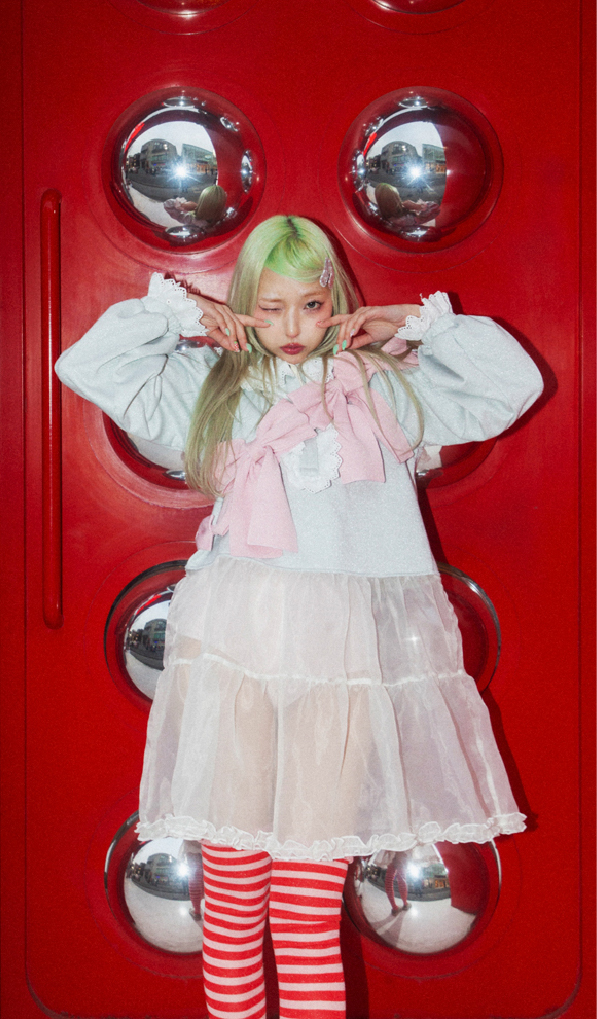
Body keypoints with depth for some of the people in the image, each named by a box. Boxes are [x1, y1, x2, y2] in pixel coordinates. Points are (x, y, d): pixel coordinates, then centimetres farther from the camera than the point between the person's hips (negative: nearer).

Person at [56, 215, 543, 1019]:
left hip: (347, 646, 0)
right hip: (241, 639, 0)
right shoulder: (213, 386, 16)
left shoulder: (385, 385, 18)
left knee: (316, 877, -2)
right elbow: (87, 366, 15)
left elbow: (513, 383, 17)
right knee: (234, 858, 0)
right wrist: (176, 311, 13)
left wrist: (422, 322, 15)